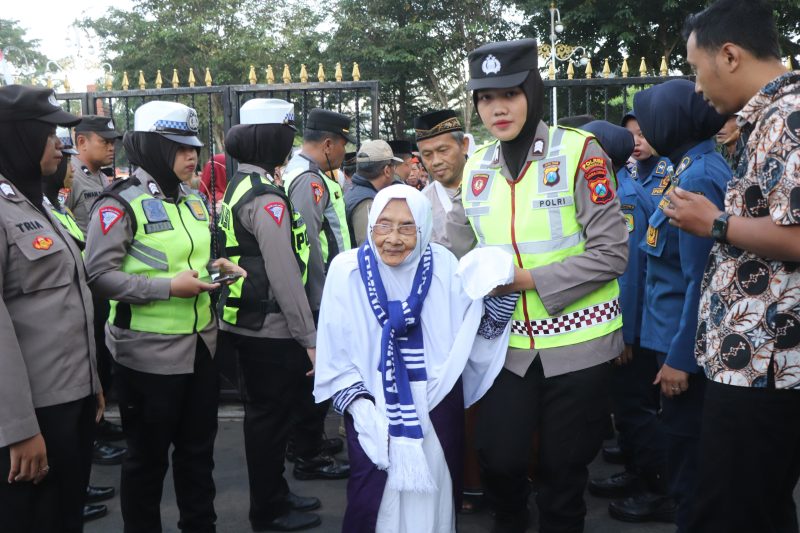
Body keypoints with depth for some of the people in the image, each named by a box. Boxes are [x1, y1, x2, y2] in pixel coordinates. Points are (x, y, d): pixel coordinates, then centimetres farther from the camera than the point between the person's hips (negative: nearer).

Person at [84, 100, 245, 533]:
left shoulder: (192, 201, 12)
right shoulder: (120, 203, -12)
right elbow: (99, 275, -19)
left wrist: (213, 268, 2)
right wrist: (168, 287, -24)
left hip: (201, 345, 7)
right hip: (149, 352, -7)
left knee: (198, 447, 18)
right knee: (147, 455, 9)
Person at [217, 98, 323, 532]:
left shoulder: (239, 185, 11)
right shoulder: (266, 196, -19)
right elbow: (285, 276, -22)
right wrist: (309, 338, -17)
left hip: (247, 323, 10)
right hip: (271, 328, -9)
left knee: (265, 412, 19)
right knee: (270, 416, 4)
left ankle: (275, 494, 35)